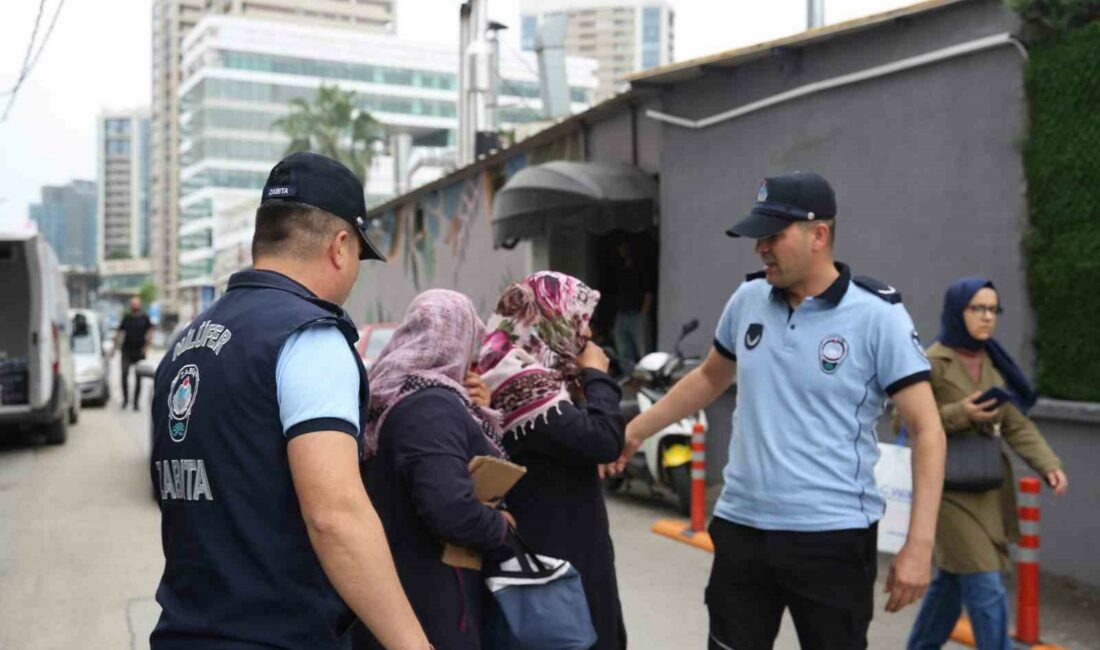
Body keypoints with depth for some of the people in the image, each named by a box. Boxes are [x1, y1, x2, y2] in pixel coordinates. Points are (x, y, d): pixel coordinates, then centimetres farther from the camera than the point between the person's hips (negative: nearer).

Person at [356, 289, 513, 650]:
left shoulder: (390, 399, 10)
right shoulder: (433, 406, -22)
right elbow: (449, 508, -33)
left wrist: (478, 412, 4)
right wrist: (501, 528, -15)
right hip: (433, 599, -10)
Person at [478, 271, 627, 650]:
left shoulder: (519, 372, 11)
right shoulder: (523, 381, -22)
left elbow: (576, 439, 16)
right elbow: (603, 441, -29)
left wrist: (580, 376, 3)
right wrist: (596, 374, -14)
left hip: (554, 543, 10)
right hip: (556, 550, -10)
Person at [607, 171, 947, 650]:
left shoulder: (877, 315, -11)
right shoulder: (747, 300, 3)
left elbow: (926, 431, -10)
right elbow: (710, 377, 20)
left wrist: (918, 546, -16)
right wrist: (635, 430, 16)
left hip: (833, 537, -4)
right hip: (741, 528, 5)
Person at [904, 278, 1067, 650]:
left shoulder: (995, 363, 8)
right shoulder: (931, 362, -12)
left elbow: (1017, 426, 4)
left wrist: (1048, 465, -10)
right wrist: (958, 414, -21)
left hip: (990, 489, 7)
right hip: (951, 489, -7)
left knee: (952, 581, 17)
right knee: (986, 590, -7)